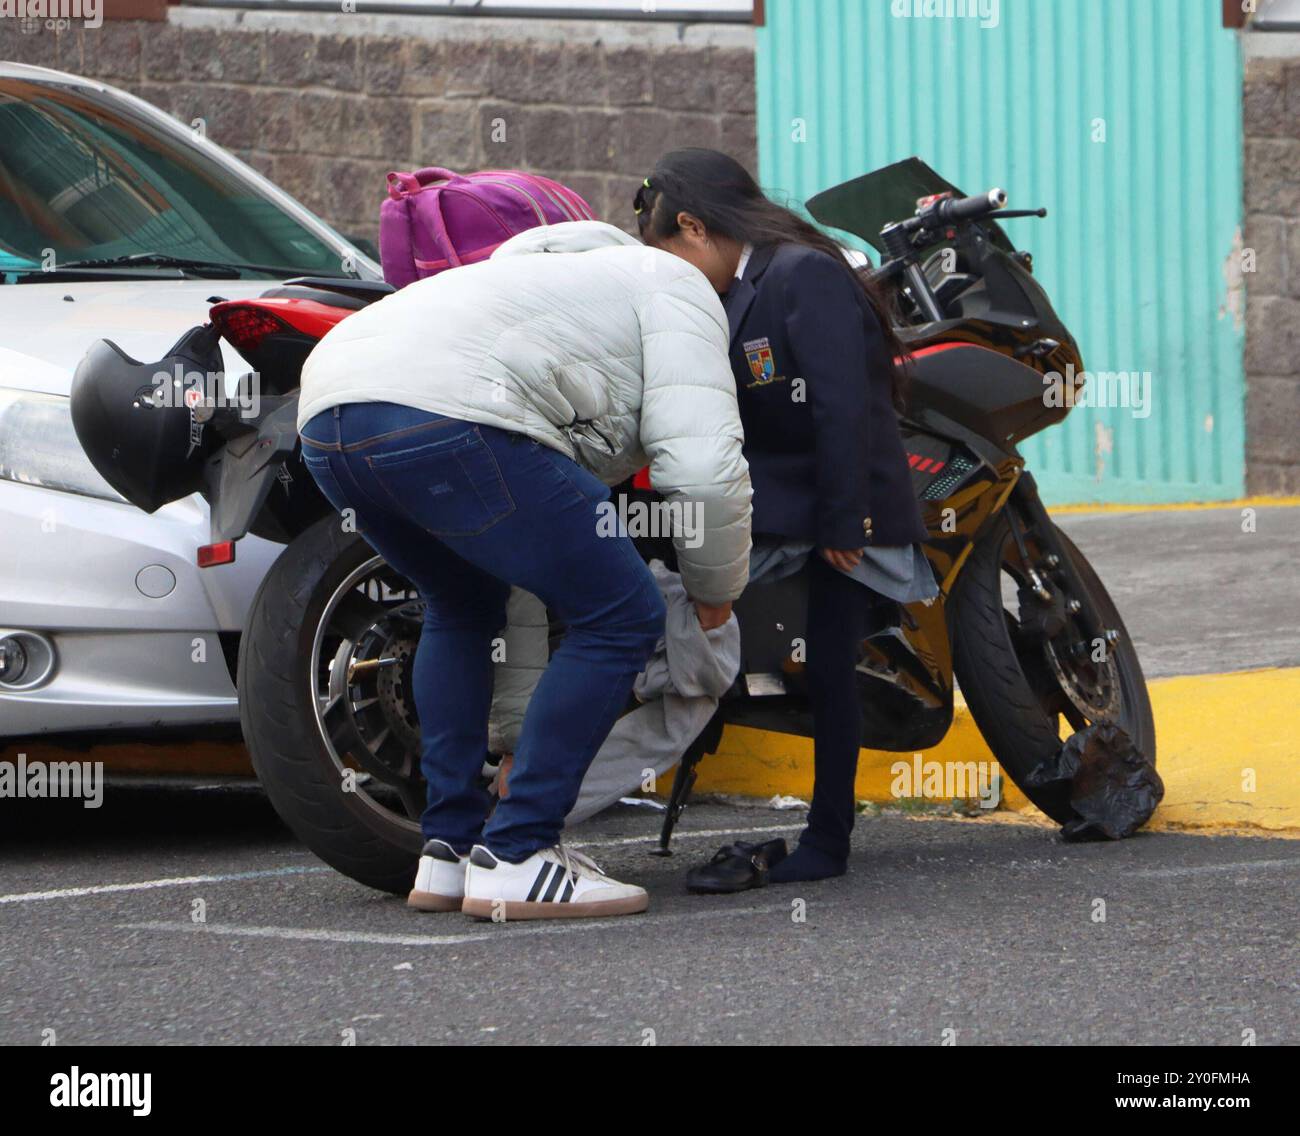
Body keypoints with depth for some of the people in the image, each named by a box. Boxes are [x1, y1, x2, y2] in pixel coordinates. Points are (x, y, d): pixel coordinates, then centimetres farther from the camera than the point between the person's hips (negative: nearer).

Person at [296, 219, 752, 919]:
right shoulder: (679, 289, 17)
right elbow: (702, 463, 2)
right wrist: (717, 590, 18)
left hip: (324, 418, 9)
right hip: (443, 414, -9)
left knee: (464, 605, 32)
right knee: (621, 617, 1)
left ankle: (447, 850, 23)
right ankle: (515, 859, 0)